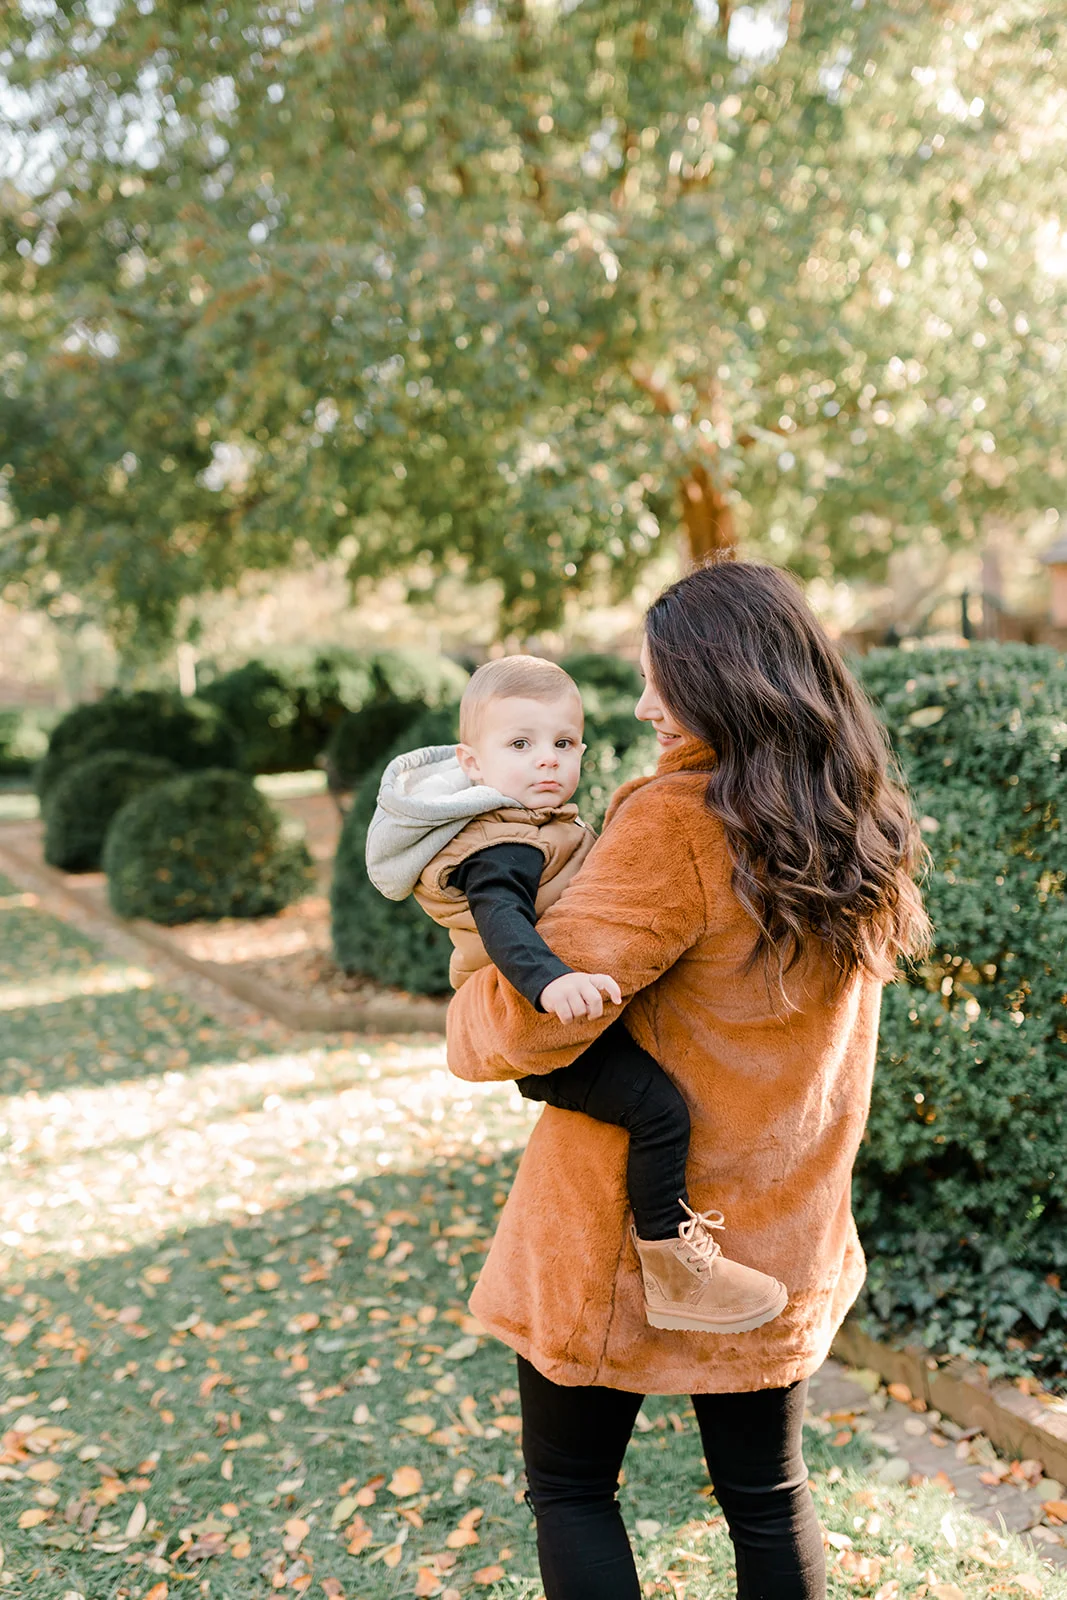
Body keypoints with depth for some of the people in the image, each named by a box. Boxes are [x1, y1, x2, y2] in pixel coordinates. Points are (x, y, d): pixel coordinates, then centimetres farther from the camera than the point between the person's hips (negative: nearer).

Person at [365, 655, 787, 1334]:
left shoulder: (535, 823, 12)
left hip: (548, 1021, 11)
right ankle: (672, 1272, -12)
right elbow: (501, 922, -40)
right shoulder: (502, 849, -22)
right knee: (657, 1105, -21)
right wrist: (551, 979, -55)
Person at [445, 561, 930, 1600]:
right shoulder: (858, 829, 0)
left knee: (569, 1487, 14)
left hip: (625, 1234, -6)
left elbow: (534, 1014, -26)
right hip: (779, 1240, 7)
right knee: (768, 1497, 21)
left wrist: (468, 1026, -5)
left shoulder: (677, 824, -23)